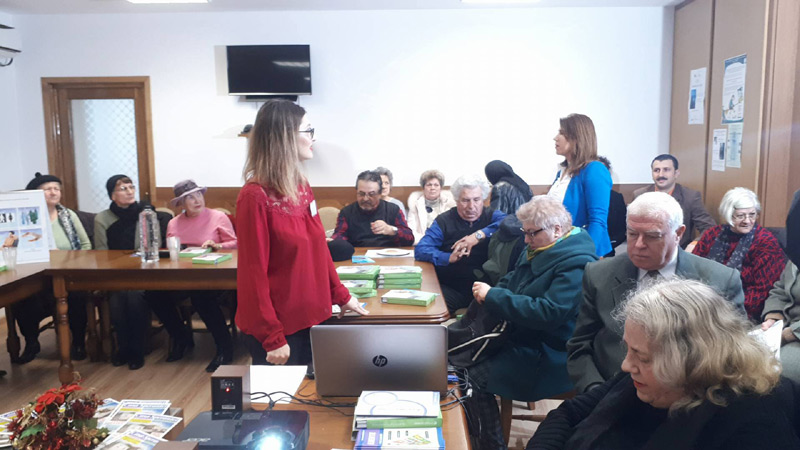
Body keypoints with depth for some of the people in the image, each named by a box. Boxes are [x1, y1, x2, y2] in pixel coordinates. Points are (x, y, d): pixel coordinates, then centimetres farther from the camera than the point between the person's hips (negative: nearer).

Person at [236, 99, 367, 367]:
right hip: (279, 326, -7)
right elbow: (253, 273, -17)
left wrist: (340, 296, 15)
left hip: (312, 316, 7)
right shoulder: (256, 197, -18)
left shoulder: (302, 188, 4)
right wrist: (273, 340, -16)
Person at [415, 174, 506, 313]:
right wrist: (449, 258, -18)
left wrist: (480, 234, -18)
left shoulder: (492, 217, 10)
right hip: (449, 288, 0)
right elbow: (420, 250, -3)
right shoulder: (444, 221, 9)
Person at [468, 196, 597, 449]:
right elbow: (511, 281, 14)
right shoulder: (538, 249, 6)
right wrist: (488, 293, -8)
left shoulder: (576, 264, -22)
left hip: (550, 356, -9)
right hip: (521, 336, 9)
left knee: (475, 378, -16)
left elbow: (549, 313, -30)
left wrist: (493, 297, -27)